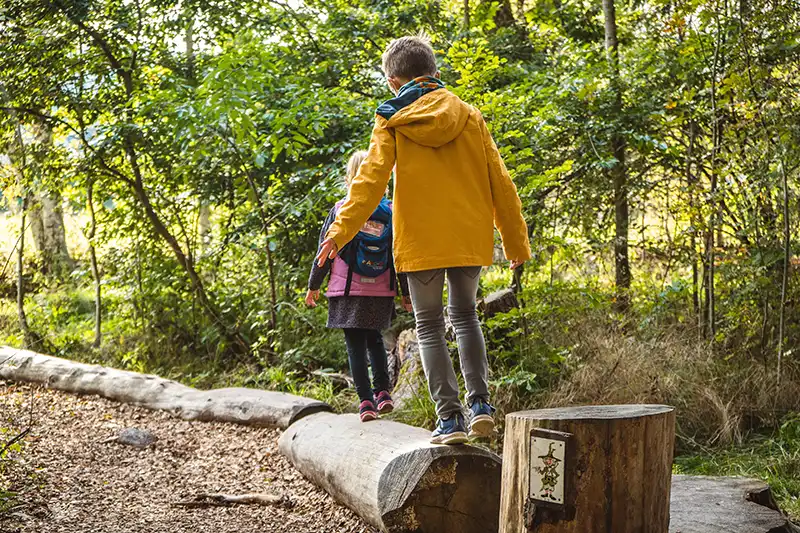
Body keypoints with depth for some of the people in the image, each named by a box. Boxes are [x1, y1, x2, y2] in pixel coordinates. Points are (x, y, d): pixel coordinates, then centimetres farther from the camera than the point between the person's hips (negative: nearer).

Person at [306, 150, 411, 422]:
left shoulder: (340, 211, -4)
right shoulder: (391, 212, 1)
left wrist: (313, 286, 10)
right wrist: (407, 292, 11)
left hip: (348, 291, -2)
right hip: (381, 293, 3)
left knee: (355, 344, 3)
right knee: (374, 339, 22)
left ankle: (366, 400, -3)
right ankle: (383, 391, 11)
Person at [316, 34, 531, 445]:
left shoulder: (391, 122, -1)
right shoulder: (469, 117, 6)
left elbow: (371, 179, -11)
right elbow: (499, 183, 7)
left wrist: (341, 230, -13)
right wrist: (516, 241, 14)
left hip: (420, 240, -3)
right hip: (470, 237, 3)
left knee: (430, 326, 9)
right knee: (464, 315, 21)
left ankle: (450, 417, 2)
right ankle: (480, 402, 8)